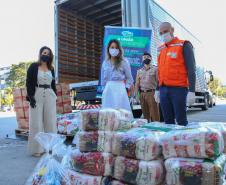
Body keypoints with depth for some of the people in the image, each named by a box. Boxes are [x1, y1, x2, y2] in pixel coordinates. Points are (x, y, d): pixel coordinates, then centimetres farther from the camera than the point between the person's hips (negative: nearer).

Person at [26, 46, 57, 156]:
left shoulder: (51, 69, 15)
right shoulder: (33, 66, 2)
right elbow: (29, 82, -4)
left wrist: (55, 96, 9)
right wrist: (30, 97, -14)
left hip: (49, 96, 4)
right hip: (37, 95, -4)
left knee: (50, 121, 4)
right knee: (37, 122, -2)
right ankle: (37, 149, 4)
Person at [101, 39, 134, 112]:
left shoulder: (124, 62, -1)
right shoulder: (105, 63, 9)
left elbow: (129, 77, 4)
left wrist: (126, 87, 0)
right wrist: (104, 88, 14)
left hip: (119, 89, -3)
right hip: (108, 89, 3)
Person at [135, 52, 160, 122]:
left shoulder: (155, 69, 5)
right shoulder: (139, 71, 18)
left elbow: (158, 81, -3)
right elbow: (137, 83, 13)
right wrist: (136, 94, 4)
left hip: (151, 93, -4)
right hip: (142, 94, 4)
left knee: (154, 113, -7)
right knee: (145, 113, 9)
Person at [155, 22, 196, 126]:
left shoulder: (184, 45, -1)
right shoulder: (161, 49, 16)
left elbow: (191, 69, -7)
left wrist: (191, 91, -15)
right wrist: (157, 90, 18)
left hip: (179, 88, -5)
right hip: (163, 89, 6)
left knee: (181, 121, -1)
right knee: (168, 121, 10)